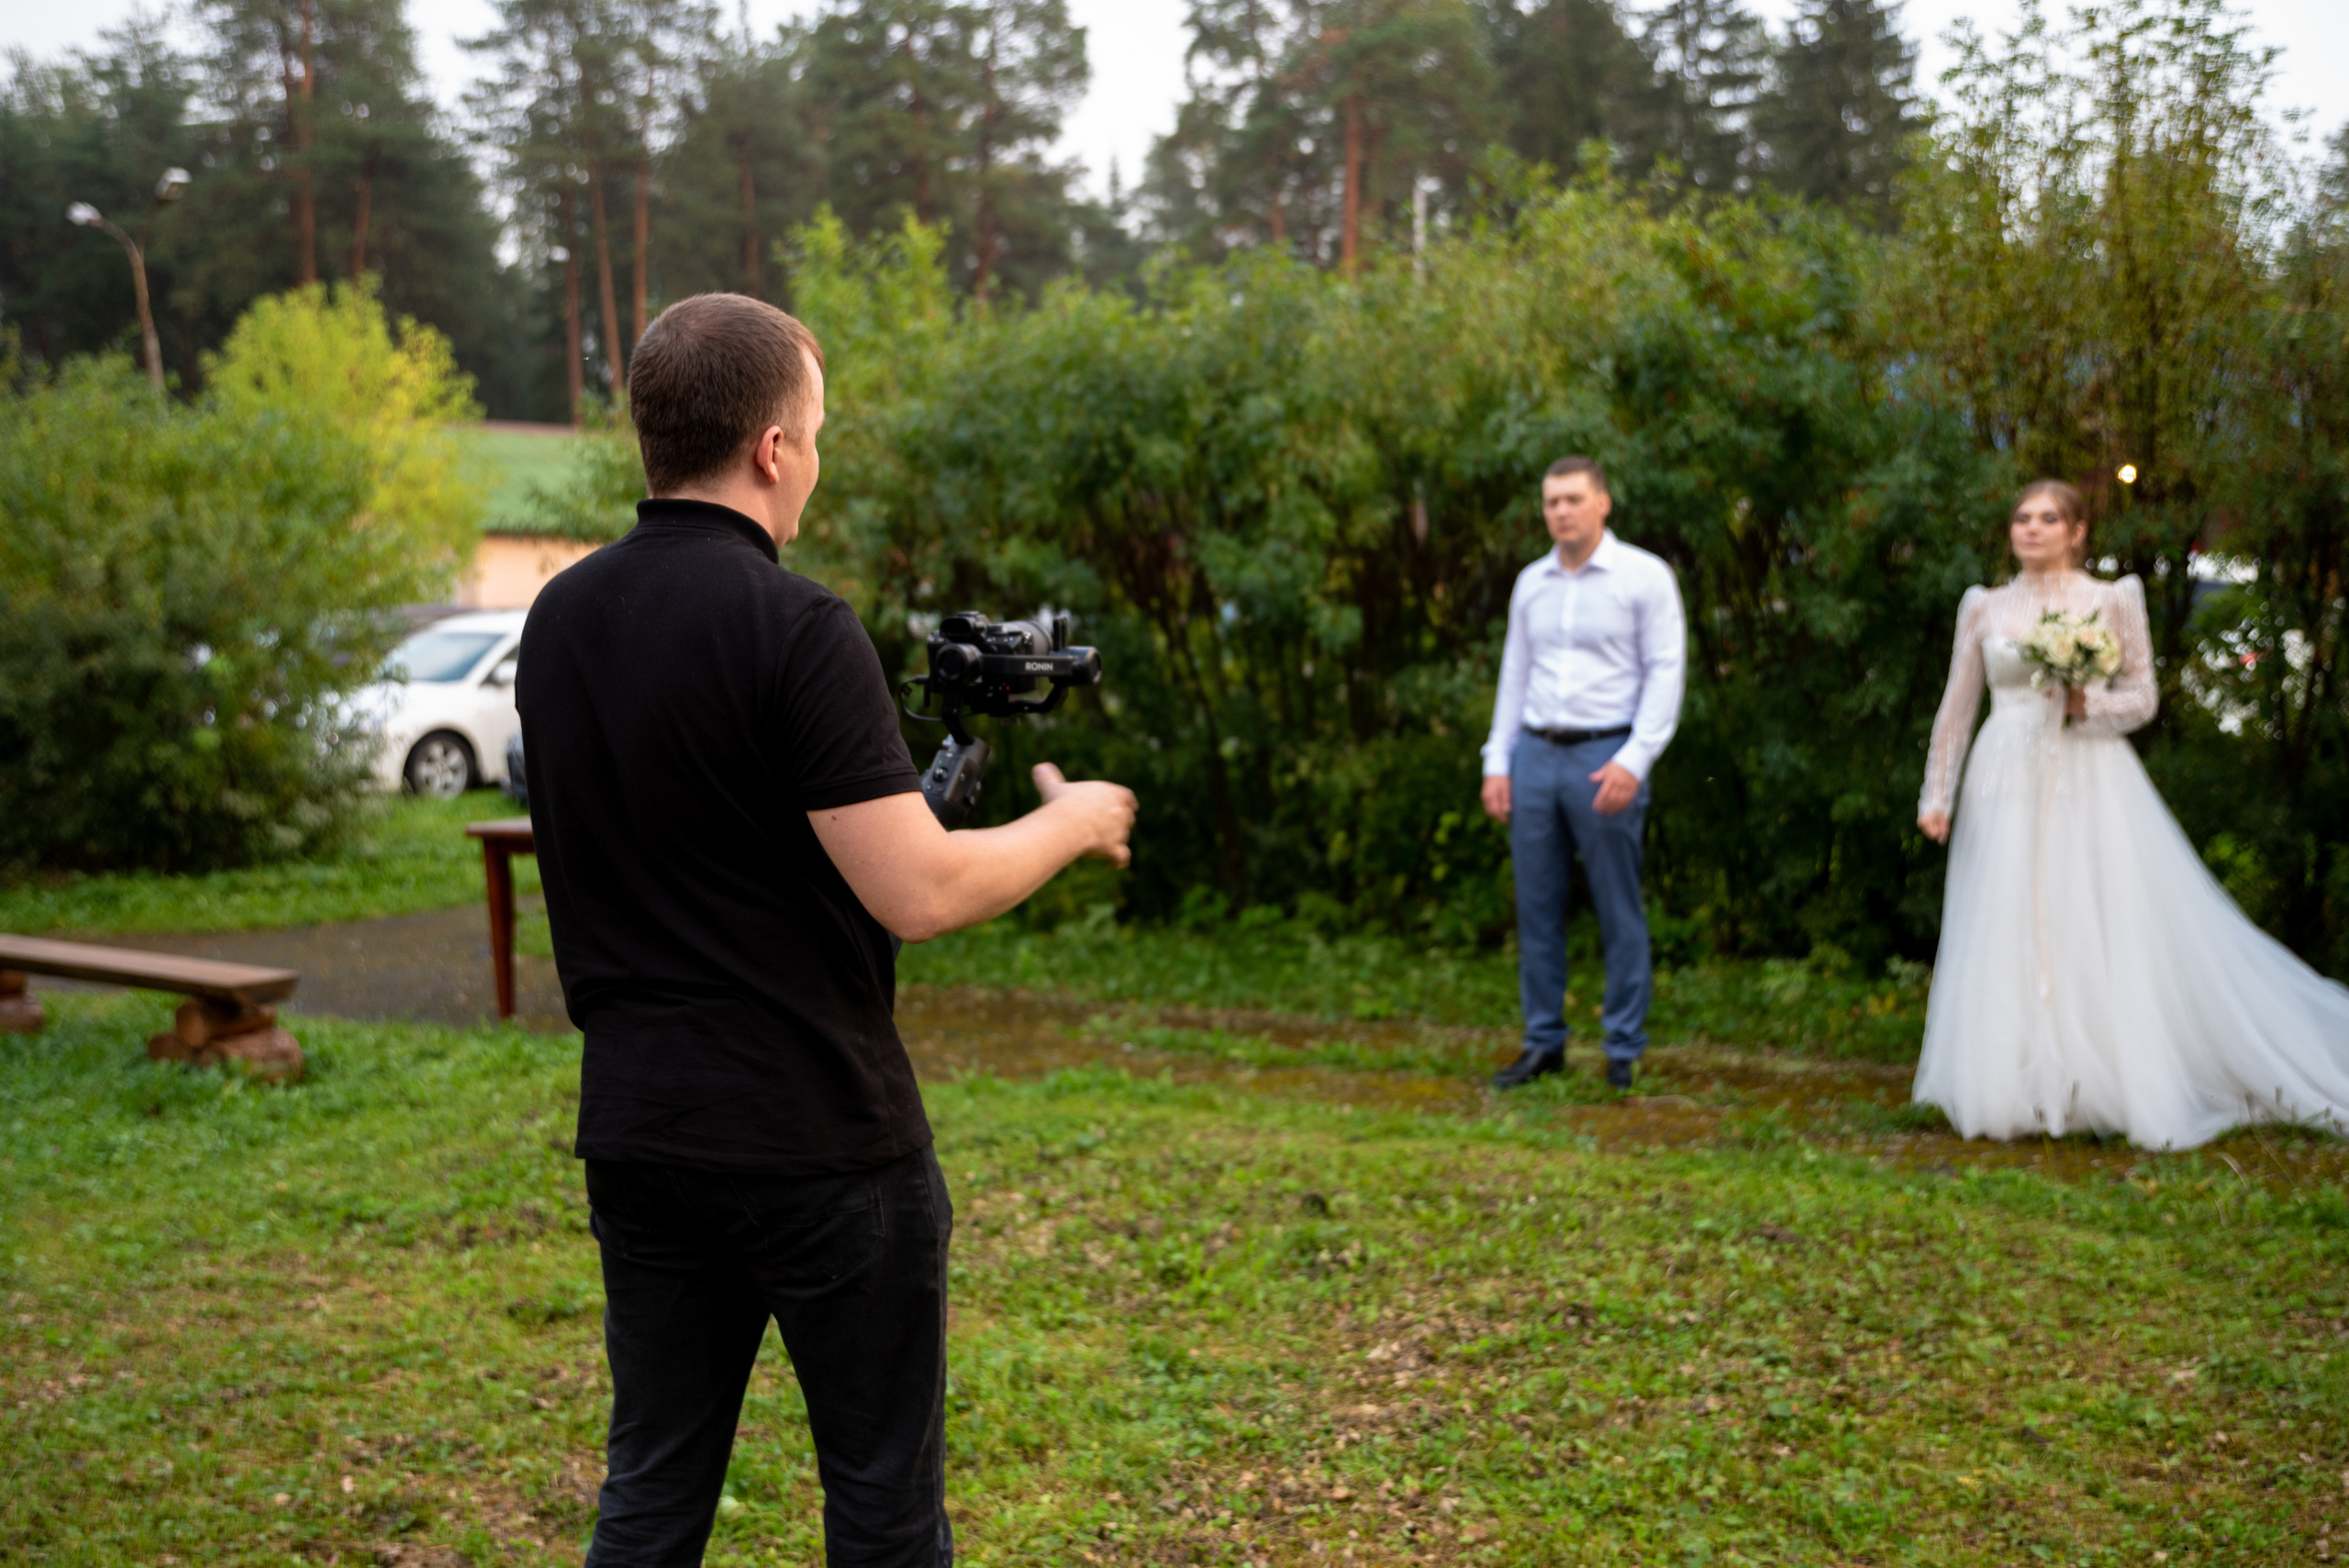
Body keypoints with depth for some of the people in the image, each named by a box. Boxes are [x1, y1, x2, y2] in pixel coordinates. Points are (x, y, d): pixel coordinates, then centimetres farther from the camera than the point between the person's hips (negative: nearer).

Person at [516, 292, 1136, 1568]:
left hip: (634, 1128, 7)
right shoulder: (794, 626, -17)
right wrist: (1068, 823, -3)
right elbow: (919, 894, -21)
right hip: (817, 1137, -6)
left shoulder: (557, 620, 5)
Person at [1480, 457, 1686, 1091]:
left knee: (1619, 914, 0)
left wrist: (1634, 760, -16)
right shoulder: (1531, 582, 13)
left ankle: (1624, 1051, 8)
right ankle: (1544, 1043, 16)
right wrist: (1497, 762, 9)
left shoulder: (1644, 576, -3)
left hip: (1605, 759, -5)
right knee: (1536, 909, 7)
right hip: (1535, 755, 5)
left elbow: (1665, 672, -7)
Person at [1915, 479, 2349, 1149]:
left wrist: (2085, 704, -16)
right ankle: (2018, 1094, 7)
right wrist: (1935, 795, 7)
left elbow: (2142, 698, 3)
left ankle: (2127, 1085, 4)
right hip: (2007, 787, 2)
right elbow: (1957, 709, 11)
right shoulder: (1983, 607, 10)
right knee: (2007, 937, -1)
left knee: (2104, 932, -5)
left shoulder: (2113, 600, 4)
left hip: (2091, 782, -2)